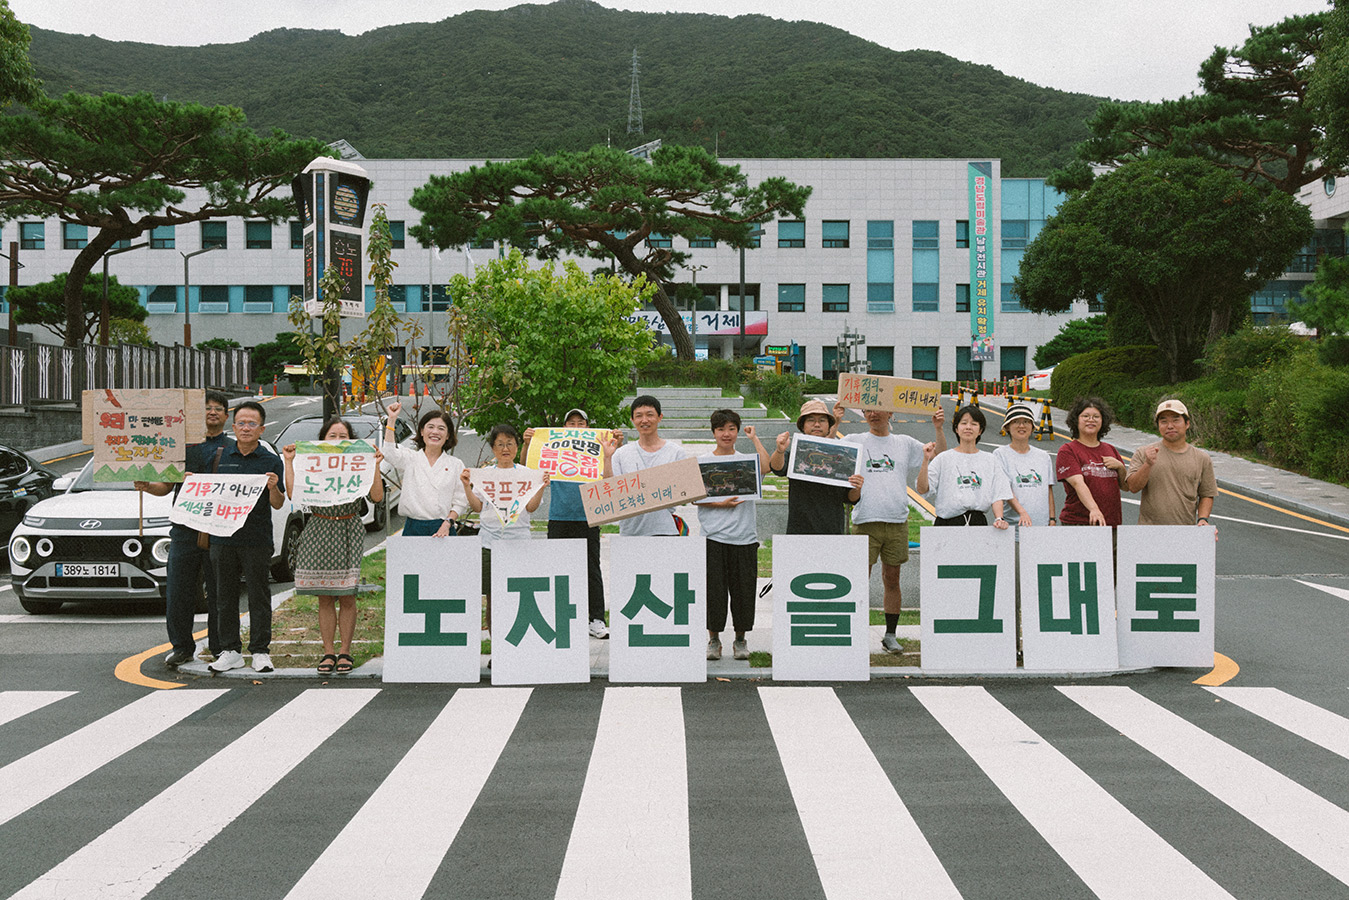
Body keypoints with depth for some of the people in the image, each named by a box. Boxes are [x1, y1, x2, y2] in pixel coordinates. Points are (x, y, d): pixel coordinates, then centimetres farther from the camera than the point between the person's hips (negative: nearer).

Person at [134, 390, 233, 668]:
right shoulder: (182, 445, 15)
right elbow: (166, 487, 17)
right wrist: (147, 486, -4)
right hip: (184, 528, 2)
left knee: (219, 593, 2)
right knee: (178, 591, 1)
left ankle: (219, 647, 12)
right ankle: (181, 647, 12)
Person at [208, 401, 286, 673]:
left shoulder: (271, 461, 2)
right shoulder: (221, 457, 11)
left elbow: (278, 504, 0)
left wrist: (273, 488, -19)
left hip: (257, 539, -3)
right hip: (223, 536, 3)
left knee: (258, 596, 1)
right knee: (226, 595, 7)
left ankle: (260, 652, 7)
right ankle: (230, 651, 15)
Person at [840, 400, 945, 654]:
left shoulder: (905, 443, 14)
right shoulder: (854, 442, 8)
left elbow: (940, 457, 15)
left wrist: (938, 428, 2)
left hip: (897, 522, 2)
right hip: (865, 521, -2)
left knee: (892, 579, 8)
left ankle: (890, 634, 17)